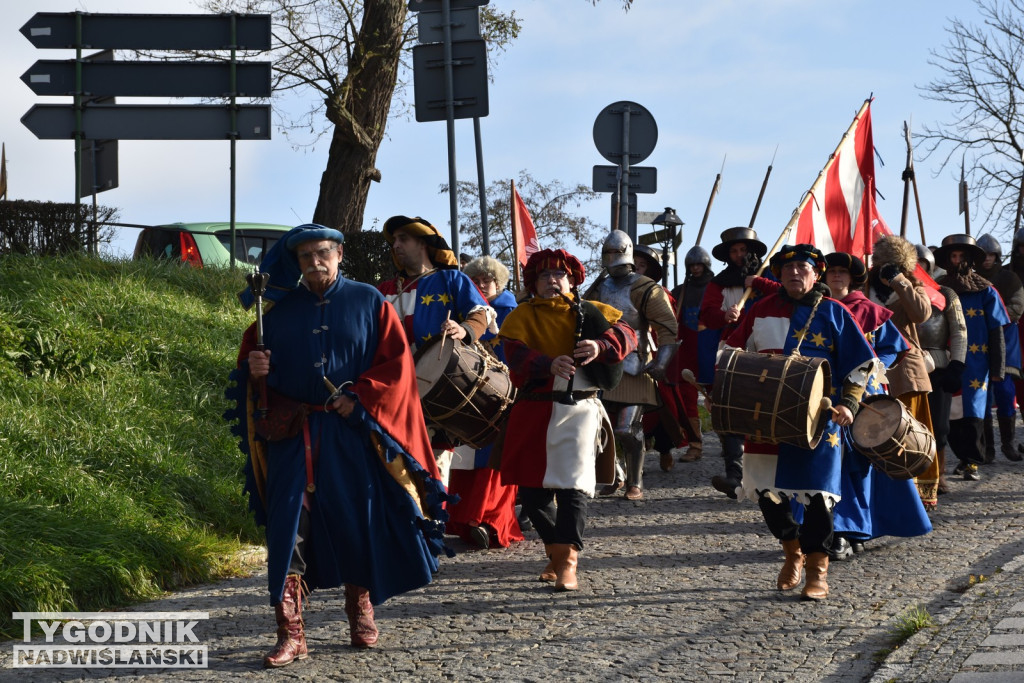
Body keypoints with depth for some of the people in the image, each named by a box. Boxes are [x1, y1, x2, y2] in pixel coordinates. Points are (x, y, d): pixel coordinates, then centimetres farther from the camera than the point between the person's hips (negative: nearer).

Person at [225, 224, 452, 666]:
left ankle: (360, 609, 29)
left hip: (352, 432, -1)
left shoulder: (368, 302, 4)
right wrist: (254, 369, -10)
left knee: (358, 521, 5)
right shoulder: (278, 310, 9)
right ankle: (290, 634, -12)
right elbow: (250, 360, 14)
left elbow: (396, 363, 0)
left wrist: (358, 398, -11)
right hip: (293, 434, 1)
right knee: (288, 527, -9)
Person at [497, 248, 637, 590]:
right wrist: (549, 364, -31)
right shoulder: (522, 316, 6)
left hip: (579, 408, -2)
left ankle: (567, 562, -17)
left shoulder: (591, 312, 9)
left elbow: (626, 333, -3)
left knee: (572, 485, -13)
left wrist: (600, 346, -25)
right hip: (534, 409, 2)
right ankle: (556, 551, 25)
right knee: (531, 488, 5)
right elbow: (515, 353, -11)